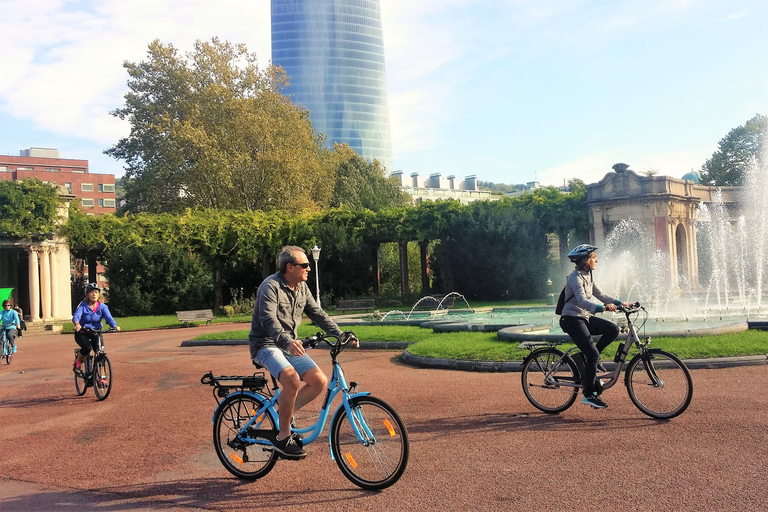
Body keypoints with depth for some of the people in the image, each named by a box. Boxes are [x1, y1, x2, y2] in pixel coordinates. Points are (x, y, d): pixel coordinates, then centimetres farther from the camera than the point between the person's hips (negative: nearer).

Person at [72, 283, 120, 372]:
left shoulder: (102, 307, -5)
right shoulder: (83, 305, -11)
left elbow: (109, 317, -20)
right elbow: (76, 315, -28)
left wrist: (115, 326, -41)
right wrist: (77, 324, -52)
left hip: (95, 333, 2)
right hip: (82, 333, -2)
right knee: (87, 347, -30)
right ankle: (78, 361, 2)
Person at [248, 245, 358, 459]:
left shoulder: (302, 287, 7)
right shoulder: (270, 287, -17)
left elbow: (318, 314, 8)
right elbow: (269, 320, -31)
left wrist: (342, 335, -4)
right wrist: (287, 341, -49)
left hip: (290, 346, 8)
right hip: (266, 345, -7)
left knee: (320, 381, -8)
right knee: (292, 380, -32)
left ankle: (283, 413, 11)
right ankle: (283, 438, -17)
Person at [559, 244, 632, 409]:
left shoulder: (587, 276, 13)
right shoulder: (575, 277, -17)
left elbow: (600, 295, 15)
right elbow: (582, 301, -31)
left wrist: (620, 303, 3)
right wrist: (602, 308, -44)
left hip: (585, 318, 9)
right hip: (572, 319, -9)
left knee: (613, 329, -7)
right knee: (593, 354, -14)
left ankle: (591, 357, 8)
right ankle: (589, 395, -5)